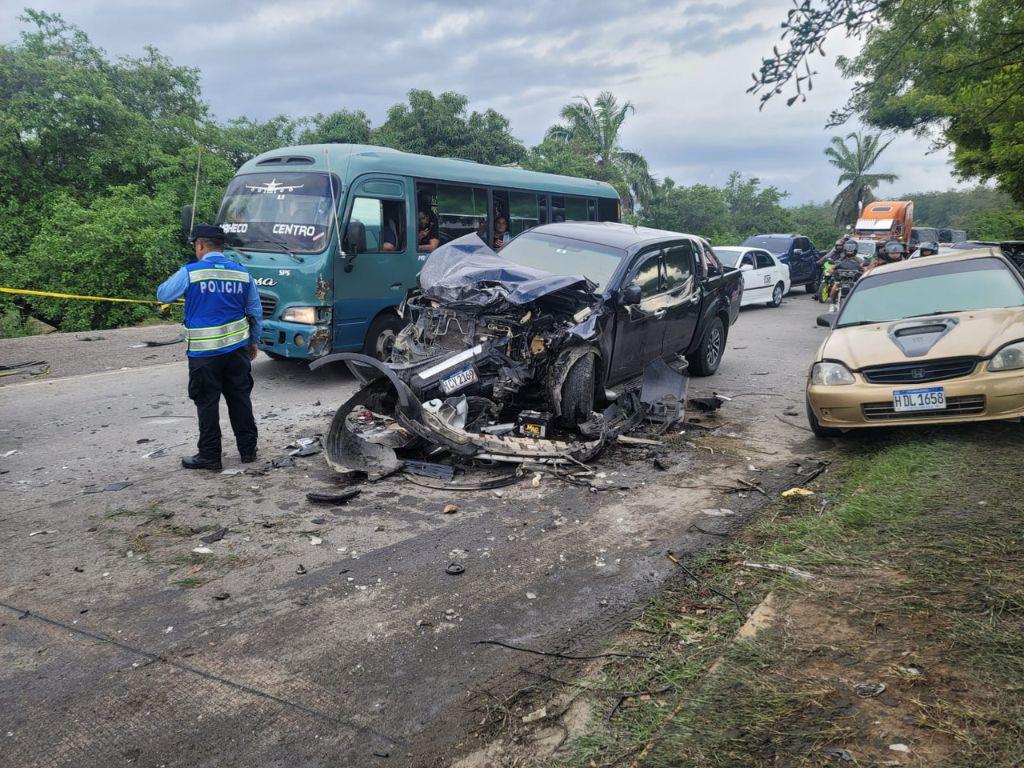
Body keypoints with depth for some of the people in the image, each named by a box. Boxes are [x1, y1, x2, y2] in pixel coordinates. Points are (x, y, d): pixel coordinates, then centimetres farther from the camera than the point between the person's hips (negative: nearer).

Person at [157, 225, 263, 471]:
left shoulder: (190, 272, -10)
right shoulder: (243, 274, 4)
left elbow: (162, 295, 4)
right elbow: (256, 313, 10)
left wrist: (176, 278, 21)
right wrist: (253, 341, 22)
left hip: (204, 352, -4)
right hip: (237, 349, 4)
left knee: (207, 403, 4)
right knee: (240, 398, 13)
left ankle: (209, 455, 9)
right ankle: (248, 449, 20)